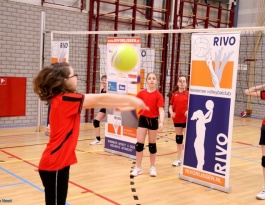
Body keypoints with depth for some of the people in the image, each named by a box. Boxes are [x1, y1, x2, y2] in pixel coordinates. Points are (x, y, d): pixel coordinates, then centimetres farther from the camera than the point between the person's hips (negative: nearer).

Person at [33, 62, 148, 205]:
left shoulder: (59, 99, 8)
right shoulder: (66, 99, -19)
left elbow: (96, 102, 9)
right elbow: (100, 99, -15)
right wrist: (131, 99, -7)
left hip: (59, 161, 9)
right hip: (54, 164, -9)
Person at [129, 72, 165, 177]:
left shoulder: (158, 95, -9)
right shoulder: (141, 93, -2)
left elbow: (161, 110, -15)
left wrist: (161, 122, -29)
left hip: (153, 120, -2)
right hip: (143, 119, 2)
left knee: (152, 144, 10)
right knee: (139, 144, 2)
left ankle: (152, 167, 24)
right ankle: (138, 168, 13)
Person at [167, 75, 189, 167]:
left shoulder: (188, 94, -5)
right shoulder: (174, 94, 4)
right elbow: (171, 106, 6)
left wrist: (189, 111, -25)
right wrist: (171, 113, -13)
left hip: (187, 120, -4)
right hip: (177, 119, 4)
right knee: (178, 138, 13)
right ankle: (179, 158, 26)